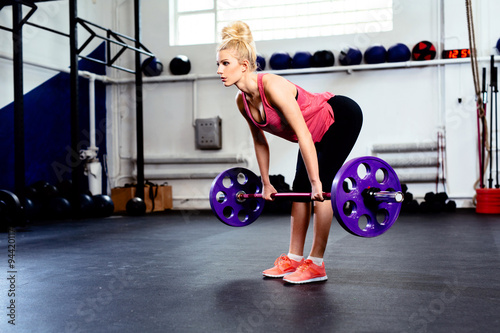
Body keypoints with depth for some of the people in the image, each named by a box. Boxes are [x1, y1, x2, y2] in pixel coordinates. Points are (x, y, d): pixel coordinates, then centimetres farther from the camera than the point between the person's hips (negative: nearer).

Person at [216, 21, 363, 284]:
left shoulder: (272, 86, -33)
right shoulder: (242, 101, -9)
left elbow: (302, 134, -34)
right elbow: (259, 141, 5)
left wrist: (316, 182, -33)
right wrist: (265, 183, 9)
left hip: (342, 117, -8)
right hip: (317, 131, 8)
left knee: (318, 188, -14)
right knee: (300, 188, 4)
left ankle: (316, 264, -5)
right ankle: (293, 259, 12)